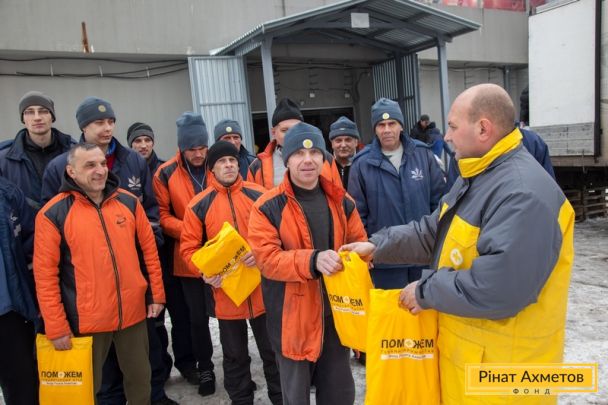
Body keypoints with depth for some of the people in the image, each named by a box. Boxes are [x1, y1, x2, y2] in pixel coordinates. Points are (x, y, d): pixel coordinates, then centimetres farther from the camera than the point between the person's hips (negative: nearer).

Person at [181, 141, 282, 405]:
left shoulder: (258, 195, -1)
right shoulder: (198, 205, -1)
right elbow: (189, 247, 0)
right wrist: (203, 271, -17)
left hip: (262, 288, 0)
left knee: (272, 350, 14)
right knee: (235, 355, 17)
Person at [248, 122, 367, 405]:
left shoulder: (341, 201, 2)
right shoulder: (268, 207, -12)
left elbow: (360, 242, 11)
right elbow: (265, 258, -18)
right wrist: (312, 260, -31)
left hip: (337, 312, 4)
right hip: (294, 317, -4)